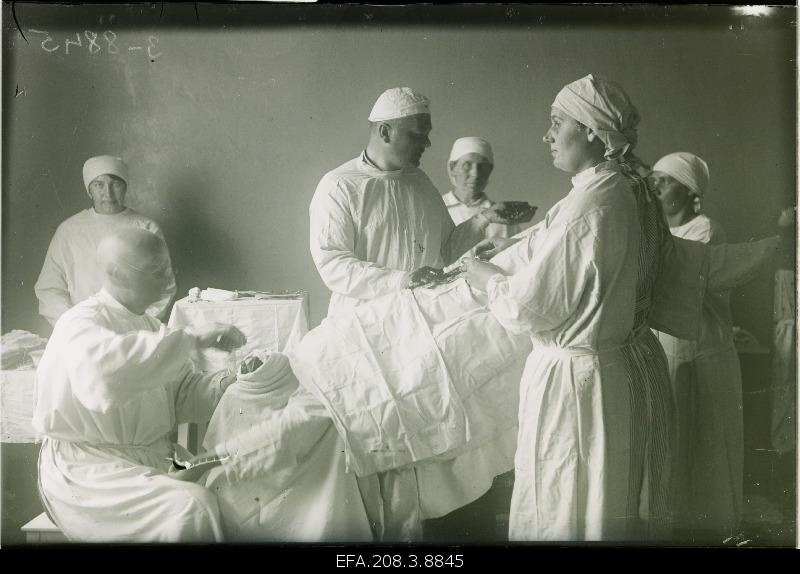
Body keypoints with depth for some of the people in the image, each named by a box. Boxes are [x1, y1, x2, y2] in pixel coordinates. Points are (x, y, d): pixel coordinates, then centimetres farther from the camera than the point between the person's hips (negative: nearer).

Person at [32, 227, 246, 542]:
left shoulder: (150, 326, 15)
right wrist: (193, 339, -33)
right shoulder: (81, 323, -12)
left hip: (151, 462, 8)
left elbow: (184, 394, 11)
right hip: (87, 465, -8)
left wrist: (231, 382, -8)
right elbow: (104, 367, -37)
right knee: (193, 508, -29)